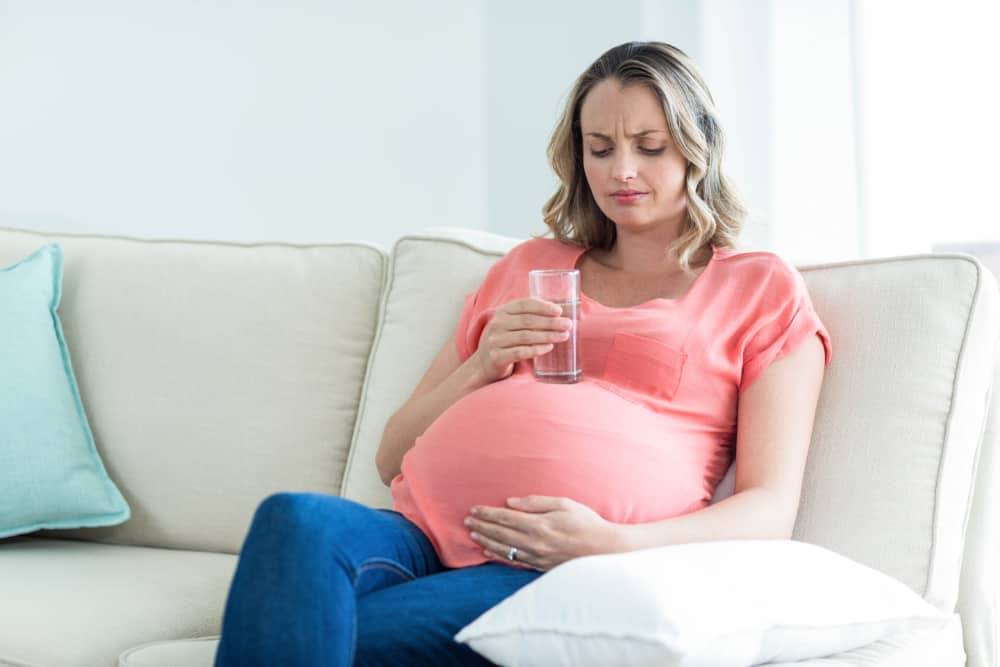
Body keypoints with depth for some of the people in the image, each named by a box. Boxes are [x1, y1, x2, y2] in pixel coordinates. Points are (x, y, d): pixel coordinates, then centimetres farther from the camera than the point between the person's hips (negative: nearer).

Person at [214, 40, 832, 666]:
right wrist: (481, 368, 7)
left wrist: (613, 544, -13)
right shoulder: (530, 265, 30)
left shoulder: (761, 288, 18)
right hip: (423, 531, 5)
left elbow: (770, 510, 5)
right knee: (297, 520, -34)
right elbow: (392, 456, 27)